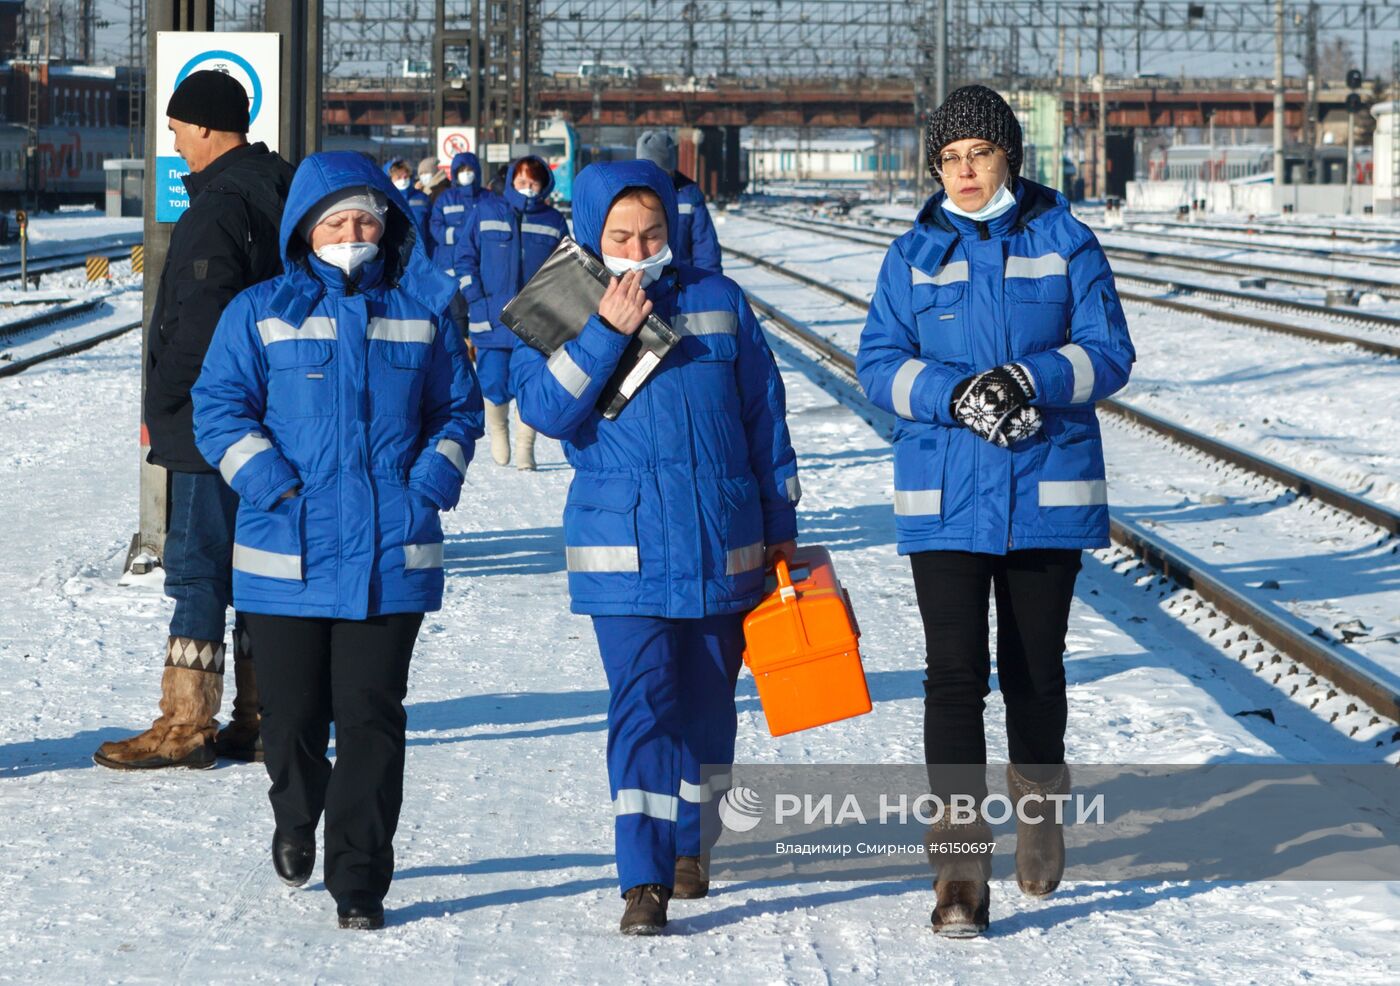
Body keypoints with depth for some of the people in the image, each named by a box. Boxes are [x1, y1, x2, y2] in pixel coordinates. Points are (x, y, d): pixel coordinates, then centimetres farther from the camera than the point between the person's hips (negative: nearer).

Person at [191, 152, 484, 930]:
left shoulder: (422, 312, 8)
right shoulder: (261, 314, 3)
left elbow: (459, 409, 15)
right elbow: (220, 409, 1)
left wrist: (433, 479, -2)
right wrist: (271, 482, -12)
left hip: (391, 557, 0)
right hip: (285, 555, 0)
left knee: (371, 716, -3)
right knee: (294, 713, 8)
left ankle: (360, 879, 3)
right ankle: (297, 820, 39)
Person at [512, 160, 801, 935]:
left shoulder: (718, 303, 7)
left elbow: (763, 414, 12)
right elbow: (544, 408, -10)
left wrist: (780, 526, 12)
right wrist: (604, 333, -18)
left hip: (723, 546, 2)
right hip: (624, 548, -2)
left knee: (707, 703, 11)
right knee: (642, 703, -12)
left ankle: (691, 845, 30)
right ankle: (644, 879, -12)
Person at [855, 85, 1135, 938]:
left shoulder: (1064, 241, 2)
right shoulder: (914, 256, 5)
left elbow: (1108, 352, -3)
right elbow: (881, 365, -1)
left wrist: (1029, 380, -21)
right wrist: (958, 395, -19)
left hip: (1048, 492, 0)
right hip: (945, 497, 0)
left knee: (1035, 668, 10)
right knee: (955, 675, -8)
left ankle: (1040, 801, 38)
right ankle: (961, 869, -7)